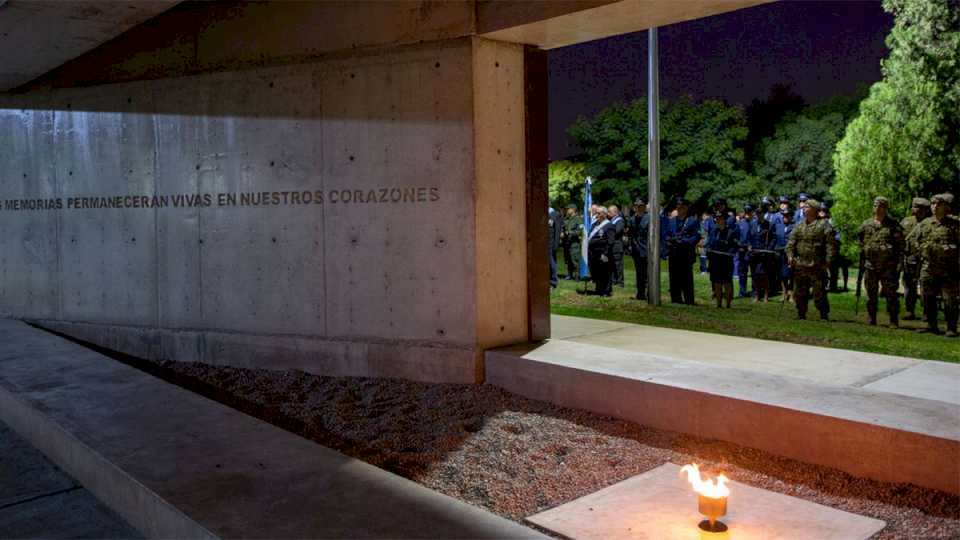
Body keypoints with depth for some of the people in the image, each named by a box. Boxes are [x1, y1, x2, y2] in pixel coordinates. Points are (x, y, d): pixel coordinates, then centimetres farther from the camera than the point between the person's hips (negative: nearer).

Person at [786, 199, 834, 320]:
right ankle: (801, 315, 20)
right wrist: (790, 255, -4)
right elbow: (791, 242, 11)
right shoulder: (799, 226, 14)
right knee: (799, 293, 8)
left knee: (819, 293, -1)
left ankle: (824, 317, 11)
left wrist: (828, 260, -14)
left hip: (817, 266, -5)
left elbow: (830, 244, -7)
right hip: (800, 266, 5)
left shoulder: (824, 224, -2)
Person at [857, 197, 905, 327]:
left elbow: (900, 244, -3)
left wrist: (898, 261, -9)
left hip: (888, 266, -3)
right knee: (871, 294, 9)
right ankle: (871, 320, 18)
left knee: (891, 293, -2)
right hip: (870, 265, 4)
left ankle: (894, 321, 4)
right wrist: (863, 250, 14)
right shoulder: (866, 224, 9)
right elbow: (859, 237, 24)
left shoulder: (893, 225, -1)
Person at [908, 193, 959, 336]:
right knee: (928, 298, 10)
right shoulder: (924, 224, 10)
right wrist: (921, 249, 9)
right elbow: (912, 239, 21)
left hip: (949, 269, -5)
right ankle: (932, 326, 21)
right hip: (928, 267, 5)